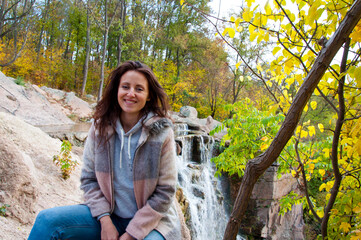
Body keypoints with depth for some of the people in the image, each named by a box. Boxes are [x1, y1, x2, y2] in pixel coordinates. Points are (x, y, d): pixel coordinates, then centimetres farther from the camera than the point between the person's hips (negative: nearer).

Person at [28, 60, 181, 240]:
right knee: (47, 221, -13)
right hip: (110, 214, 3)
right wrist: (105, 220, -10)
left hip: (151, 220, -2)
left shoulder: (161, 133, -14)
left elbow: (165, 193, -11)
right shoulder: (100, 127, -5)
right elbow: (88, 179, 2)